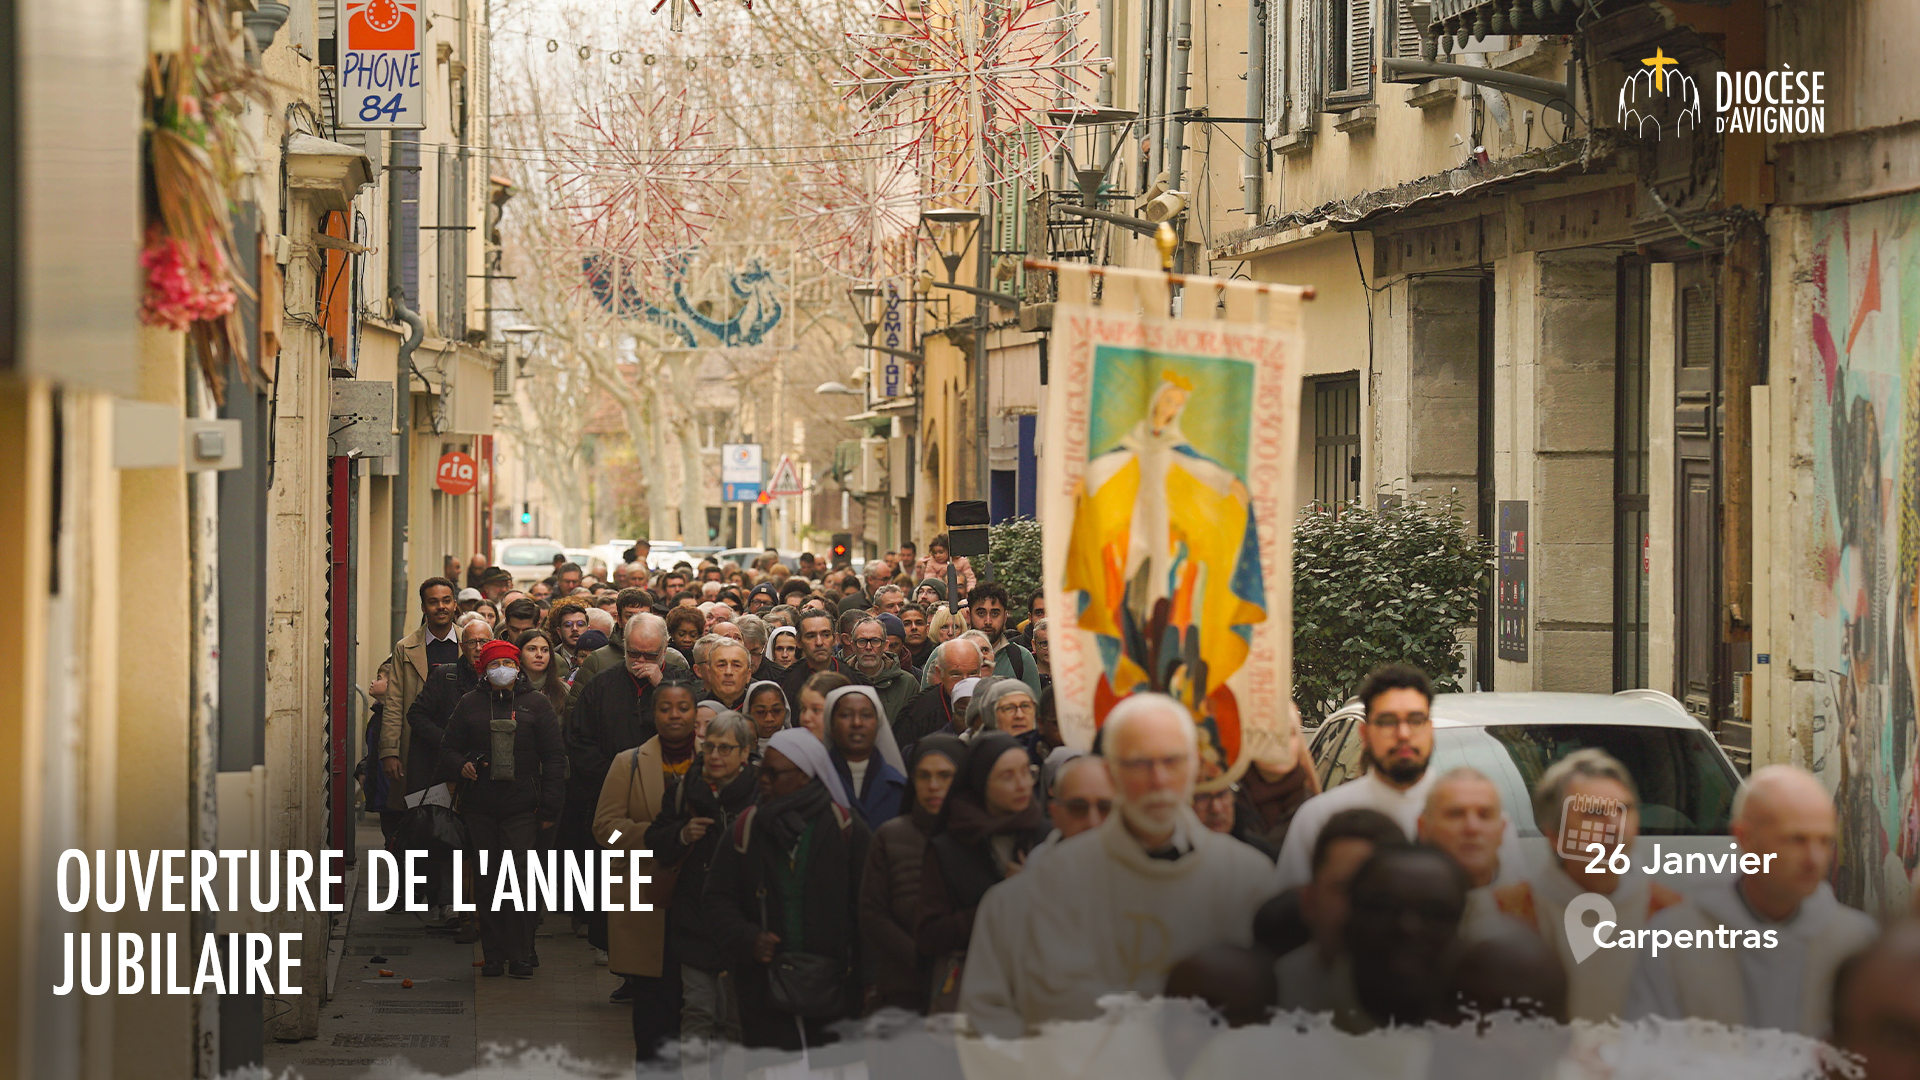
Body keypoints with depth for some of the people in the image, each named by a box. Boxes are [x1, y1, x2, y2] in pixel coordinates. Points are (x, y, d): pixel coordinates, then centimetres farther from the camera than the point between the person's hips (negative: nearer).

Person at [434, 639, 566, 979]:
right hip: (480, 807, 2)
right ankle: (493, 954, 10)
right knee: (488, 880, 4)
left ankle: (520, 956, -5)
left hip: (522, 808, -2)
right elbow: (448, 748, 17)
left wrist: (549, 807, -1)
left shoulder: (536, 704, 6)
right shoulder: (470, 705, 11)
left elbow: (554, 757, 5)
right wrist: (461, 765, -7)